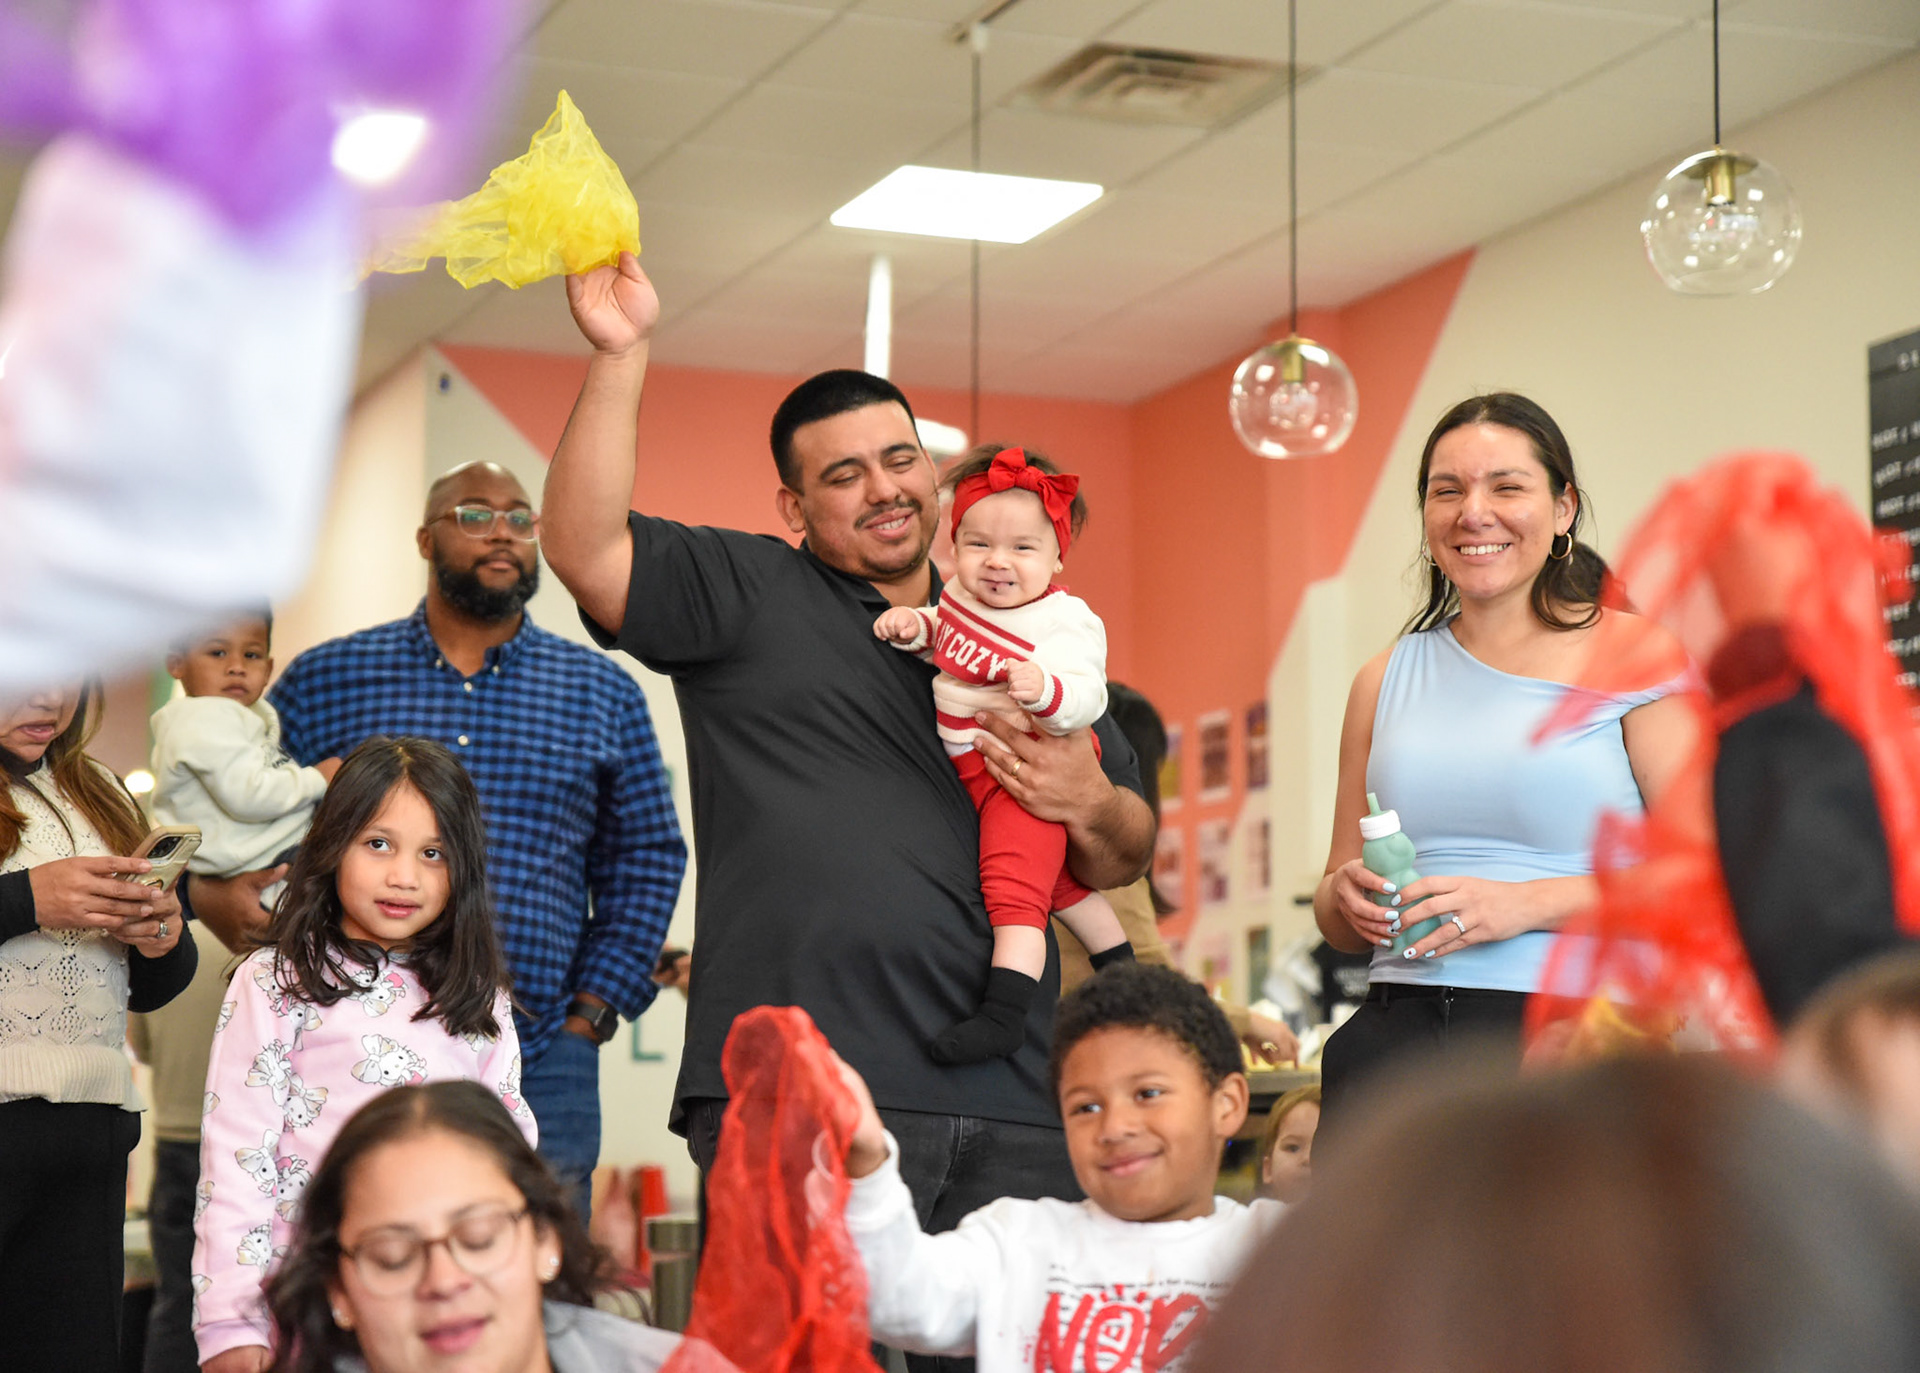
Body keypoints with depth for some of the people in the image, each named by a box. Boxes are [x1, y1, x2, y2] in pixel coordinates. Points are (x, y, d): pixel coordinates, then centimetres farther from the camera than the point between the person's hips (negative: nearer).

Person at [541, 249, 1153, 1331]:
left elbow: (1126, 860, 23)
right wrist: (621, 355, -15)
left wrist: (1093, 806, -1)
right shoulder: (743, 594, 10)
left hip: (1011, 1112, 4)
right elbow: (584, 546, -7)